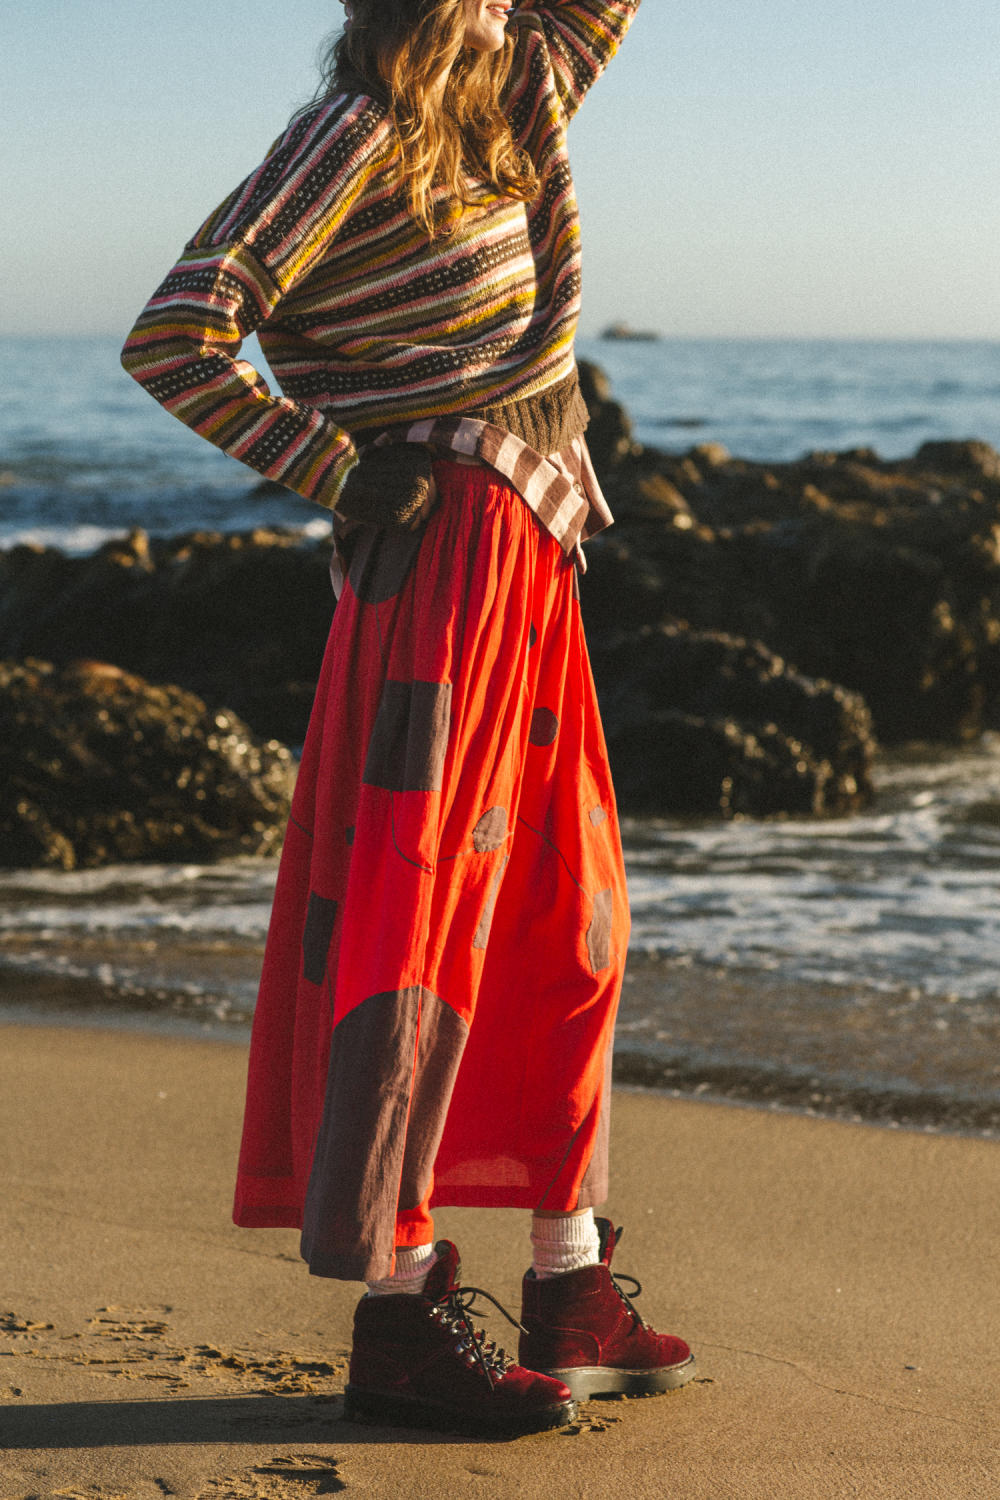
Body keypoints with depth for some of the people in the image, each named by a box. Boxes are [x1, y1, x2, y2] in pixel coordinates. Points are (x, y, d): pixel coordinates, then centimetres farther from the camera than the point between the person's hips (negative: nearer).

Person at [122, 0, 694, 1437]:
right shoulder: (353, 135, -9)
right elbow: (173, 339, -14)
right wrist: (337, 471, -12)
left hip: (535, 548, 9)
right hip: (440, 547, -9)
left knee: (568, 920, 11)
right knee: (422, 918, -8)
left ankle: (571, 1293, 20)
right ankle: (397, 1312, -3)